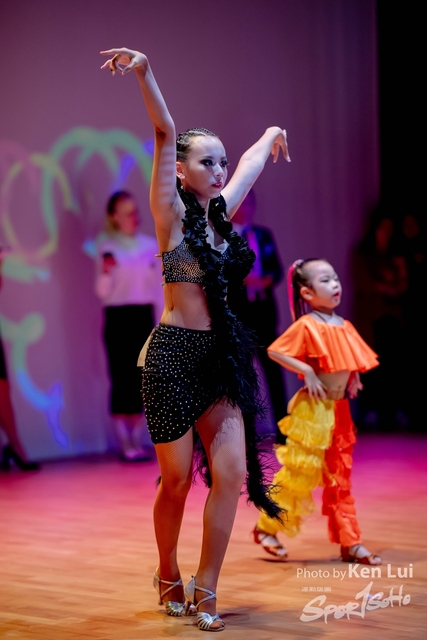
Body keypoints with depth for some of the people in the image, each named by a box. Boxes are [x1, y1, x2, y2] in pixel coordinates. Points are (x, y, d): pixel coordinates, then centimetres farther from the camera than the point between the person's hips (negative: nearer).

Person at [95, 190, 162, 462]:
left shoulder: (151, 244, 6)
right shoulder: (107, 246, -2)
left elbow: (158, 287, 8)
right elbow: (103, 292, -5)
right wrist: (106, 272, -22)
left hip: (144, 316, 3)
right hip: (118, 317, -3)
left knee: (140, 379, 5)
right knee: (122, 378, -3)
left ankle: (137, 441, 13)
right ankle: (125, 444, 2)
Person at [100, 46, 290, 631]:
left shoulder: (221, 212, 11)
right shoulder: (172, 213, -4)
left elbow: (252, 162, 30)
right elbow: (164, 134, -16)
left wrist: (271, 135, 50)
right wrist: (144, 73, -27)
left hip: (220, 356, 6)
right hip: (174, 355, -6)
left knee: (232, 473, -4)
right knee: (177, 480, 2)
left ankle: (204, 591, 7)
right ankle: (168, 576, 26)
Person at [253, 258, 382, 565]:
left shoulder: (344, 326, 8)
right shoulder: (307, 326, -12)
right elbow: (274, 351, -15)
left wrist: (353, 376, 6)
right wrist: (307, 371, -20)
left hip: (339, 410, 7)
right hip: (313, 410, -7)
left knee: (339, 479, 9)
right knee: (299, 473, -2)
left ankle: (350, 543, 12)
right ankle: (266, 527, 14)